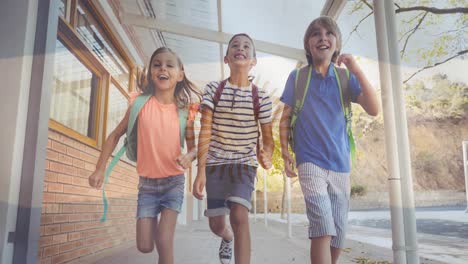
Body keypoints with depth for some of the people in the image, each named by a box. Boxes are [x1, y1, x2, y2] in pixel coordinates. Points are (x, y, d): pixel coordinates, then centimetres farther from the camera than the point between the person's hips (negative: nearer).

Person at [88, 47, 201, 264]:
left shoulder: (184, 111, -8)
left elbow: (193, 146, 2)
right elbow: (116, 135, 2)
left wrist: (189, 156, -22)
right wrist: (100, 169, -1)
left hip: (174, 182, -1)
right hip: (147, 183, 1)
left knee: (163, 242, -10)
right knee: (144, 246, 6)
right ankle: (156, 220, 38)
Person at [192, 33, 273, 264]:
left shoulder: (261, 97, -2)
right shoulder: (213, 89, -2)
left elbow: (267, 137, 1)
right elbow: (205, 132, -7)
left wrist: (266, 154, -23)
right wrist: (201, 170, -14)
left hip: (245, 163, -1)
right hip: (215, 163, 1)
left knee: (239, 216, -21)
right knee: (216, 224, 7)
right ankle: (227, 238, 46)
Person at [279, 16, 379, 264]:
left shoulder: (346, 78, 4)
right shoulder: (298, 77, 2)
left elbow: (373, 110, -6)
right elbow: (285, 117, 5)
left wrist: (357, 71, -13)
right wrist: (285, 152, -3)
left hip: (340, 163, 3)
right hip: (310, 161, -3)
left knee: (338, 232, 10)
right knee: (323, 226, -19)